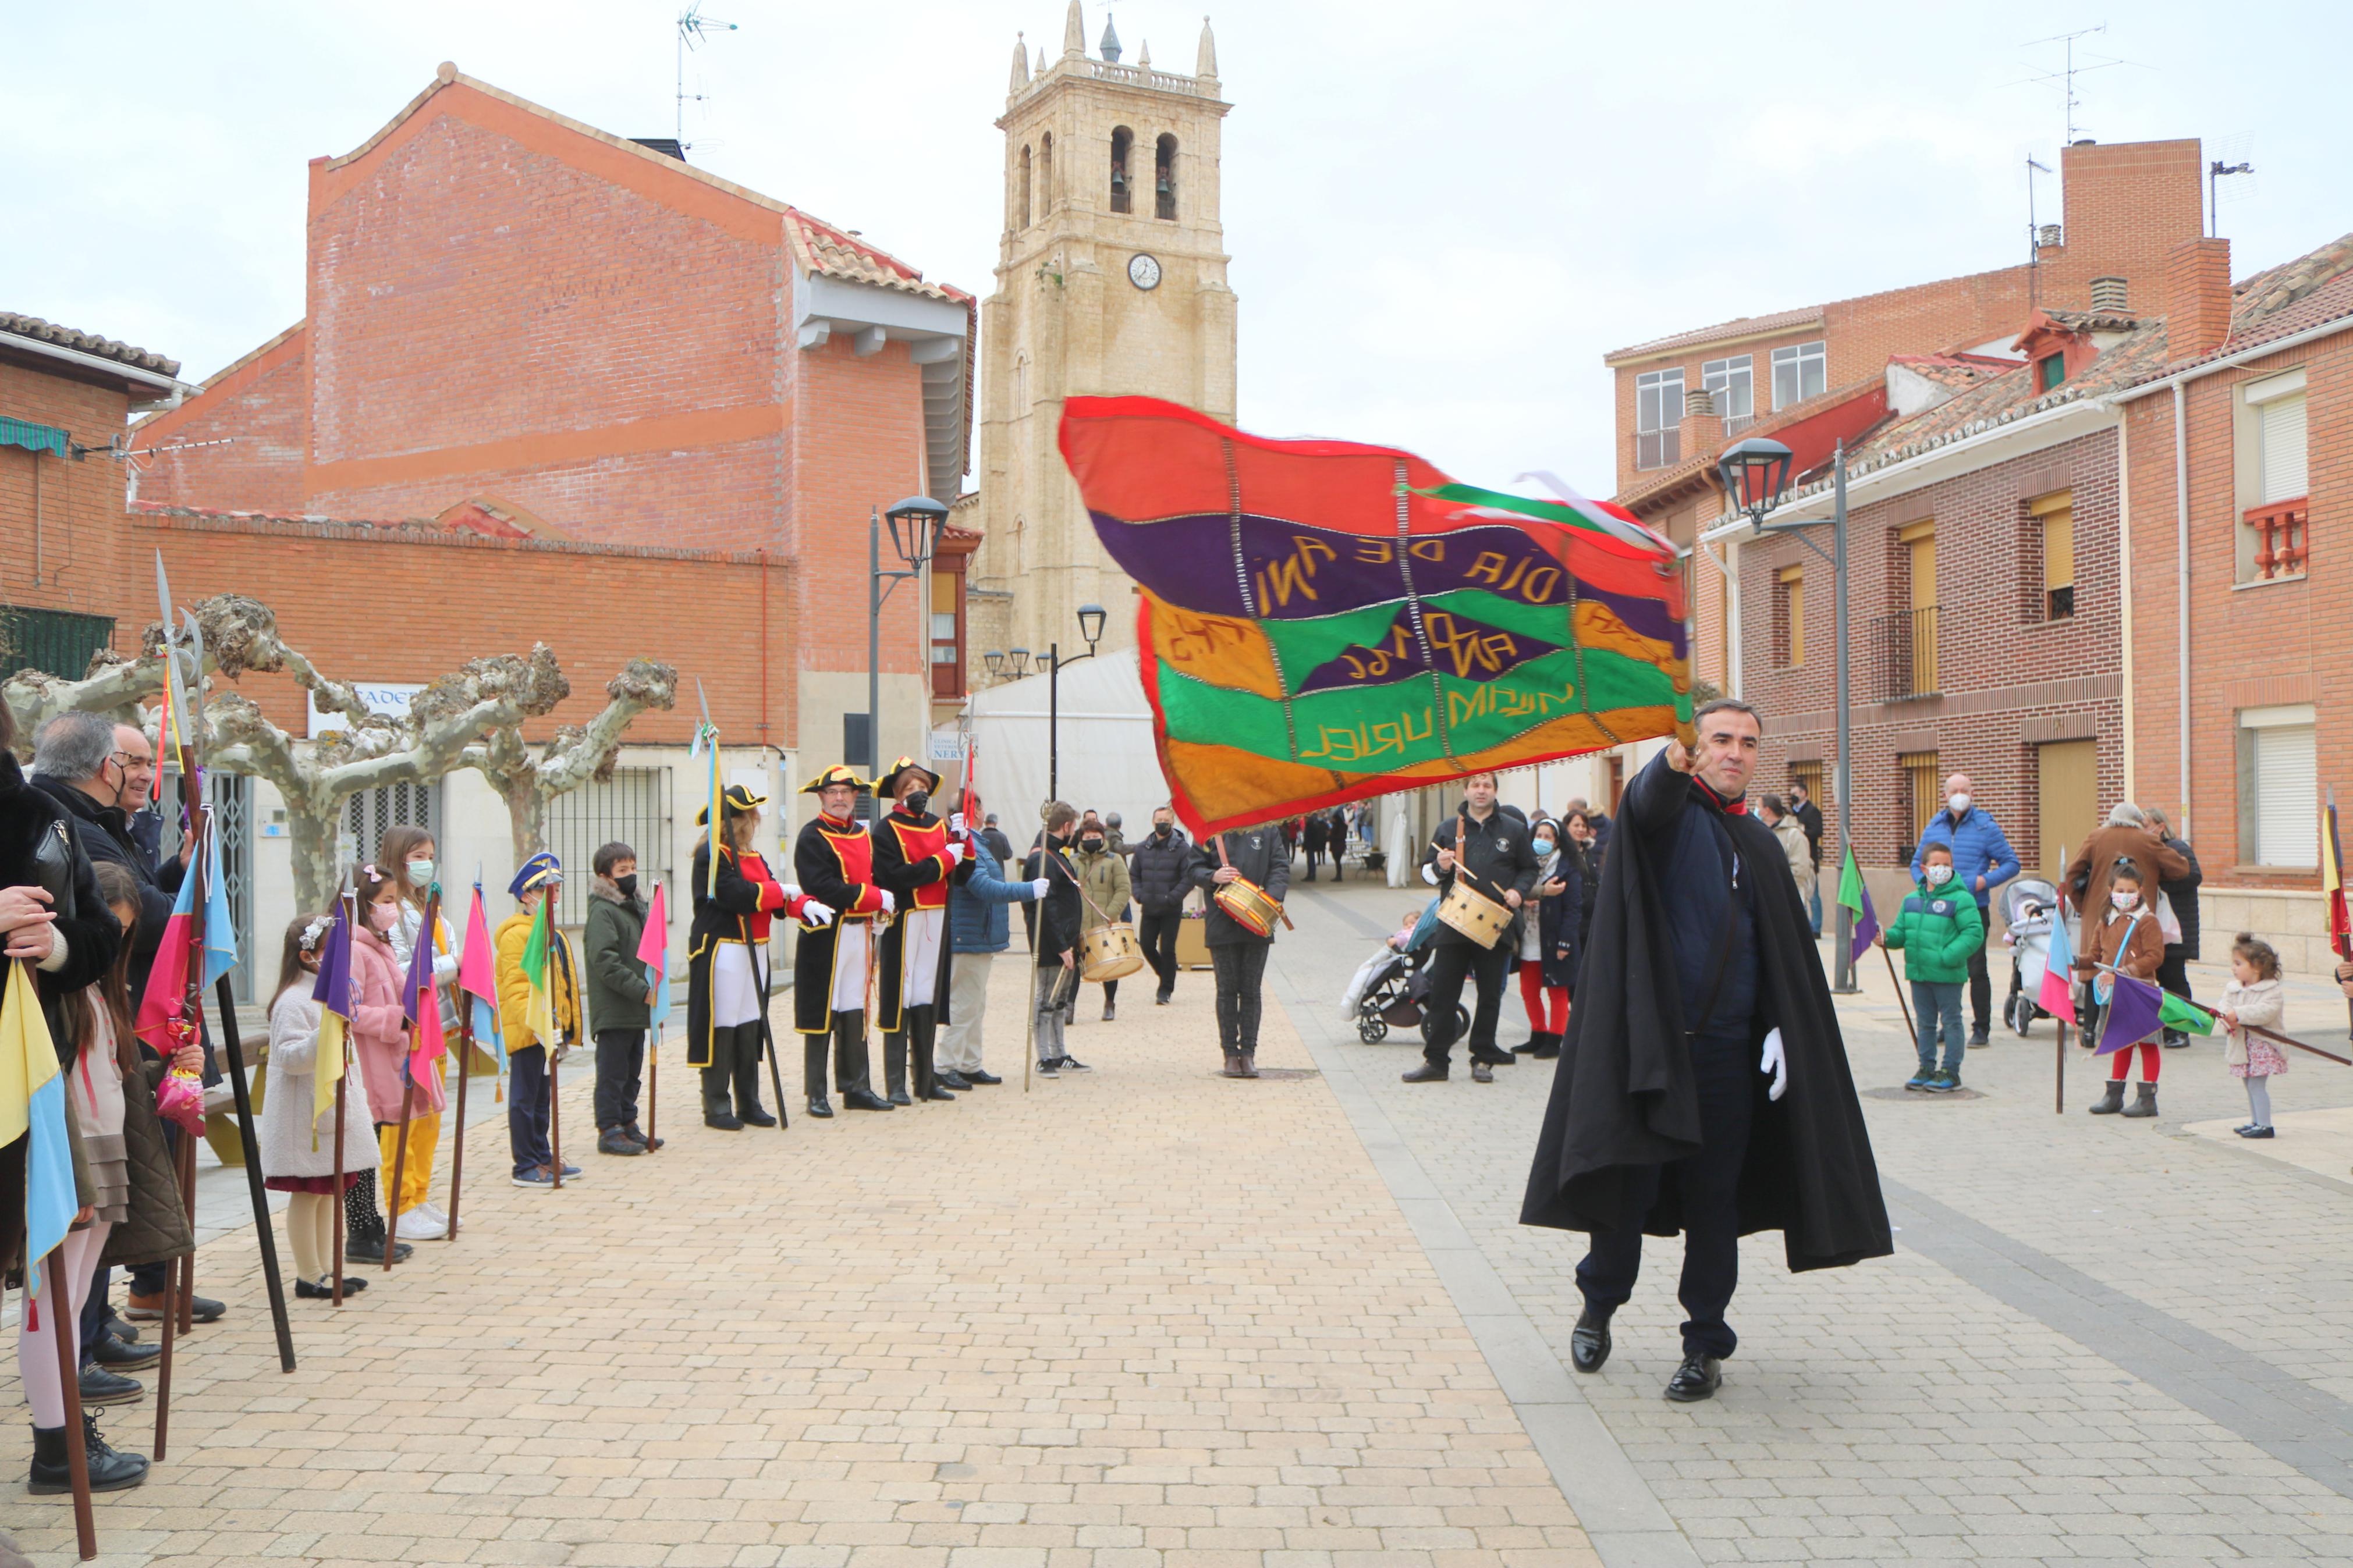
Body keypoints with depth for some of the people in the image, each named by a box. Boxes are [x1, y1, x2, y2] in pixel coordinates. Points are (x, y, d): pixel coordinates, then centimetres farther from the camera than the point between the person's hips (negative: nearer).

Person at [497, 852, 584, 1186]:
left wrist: (563, 1027, 22)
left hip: (549, 1029, 9)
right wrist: (537, 1024, -28)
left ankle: (543, 1158, 24)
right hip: (526, 1031, -9)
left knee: (543, 1096, 16)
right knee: (525, 1098, -2)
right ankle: (526, 1166, 4)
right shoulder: (517, 934, -13)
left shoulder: (552, 932, 18)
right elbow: (516, 987, -20)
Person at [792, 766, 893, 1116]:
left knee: (855, 1011, 11)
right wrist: (874, 898, -17)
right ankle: (816, 1094, 3)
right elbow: (822, 887, -18)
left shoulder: (863, 836, 16)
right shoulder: (812, 836, -7)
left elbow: (877, 878, 20)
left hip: (859, 932, 7)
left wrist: (883, 902, -3)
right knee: (822, 1012, -3)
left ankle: (856, 1087, 17)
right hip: (825, 933, -7)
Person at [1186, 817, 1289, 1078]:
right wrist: (1213, 877, -16)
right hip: (1222, 926, -1)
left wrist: (1272, 896, -15)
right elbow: (1195, 869, 5)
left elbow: (1280, 867, 2)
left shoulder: (1267, 830, 5)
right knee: (1227, 991, 5)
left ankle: (1248, 1053, 10)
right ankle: (1231, 1054, 12)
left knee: (1252, 991, 4)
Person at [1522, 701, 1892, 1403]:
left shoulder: (1760, 844, 15)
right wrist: (1673, 763, -50)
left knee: (1716, 1200, 6)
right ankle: (1599, 1306, 27)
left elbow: (1783, 951, 16)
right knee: (1629, 1183, 2)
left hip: (1725, 1048, 4)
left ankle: (1706, 1346, 18)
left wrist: (1780, 1028, 2)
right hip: (1649, 1040, -4)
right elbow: (1649, 801, -27)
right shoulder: (1671, 811, -1)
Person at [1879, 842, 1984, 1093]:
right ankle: (1927, 1068, 24)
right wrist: (1887, 937, -8)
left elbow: (1974, 934, -15)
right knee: (1926, 1023, 15)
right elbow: (1901, 931, 15)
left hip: (1948, 975, -6)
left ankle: (1951, 1072, 11)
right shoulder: (1911, 900, 10)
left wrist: (1948, 957, -22)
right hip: (1919, 973, 6)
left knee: (1950, 1022, 4)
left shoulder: (1960, 900, -10)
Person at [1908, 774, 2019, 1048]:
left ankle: (1982, 1028, 6)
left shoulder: (1985, 827, -1)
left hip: (1974, 909, -4)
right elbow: (1917, 863, 20)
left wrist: (1986, 880, -15)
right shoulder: (1934, 827, 12)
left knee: (1977, 971, -2)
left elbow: (2011, 863, 0)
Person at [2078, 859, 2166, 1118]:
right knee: (2120, 1043, 16)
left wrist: (2131, 970, -24)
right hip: (2112, 992, 6)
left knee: (2147, 1043, 1)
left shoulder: (2147, 921, -7)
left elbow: (2155, 956, -14)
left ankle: (2148, 1097, 5)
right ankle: (2114, 1095, 23)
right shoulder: (2105, 921, 13)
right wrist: (2078, 962, -4)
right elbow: (2096, 955, 15)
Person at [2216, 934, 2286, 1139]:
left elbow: (2266, 1011, -26)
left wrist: (2239, 1014, -29)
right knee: (2251, 1085, 14)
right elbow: (2225, 1008, 0)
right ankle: (2255, 1122, 24)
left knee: (2257, 1084, -10)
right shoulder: (2232, 989, 9)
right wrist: (2229, 1021, -22)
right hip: (2242, 1046, 7)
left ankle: (2264, 1126, -5)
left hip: (2263, 1046, -7)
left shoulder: (2272, 990, -11)